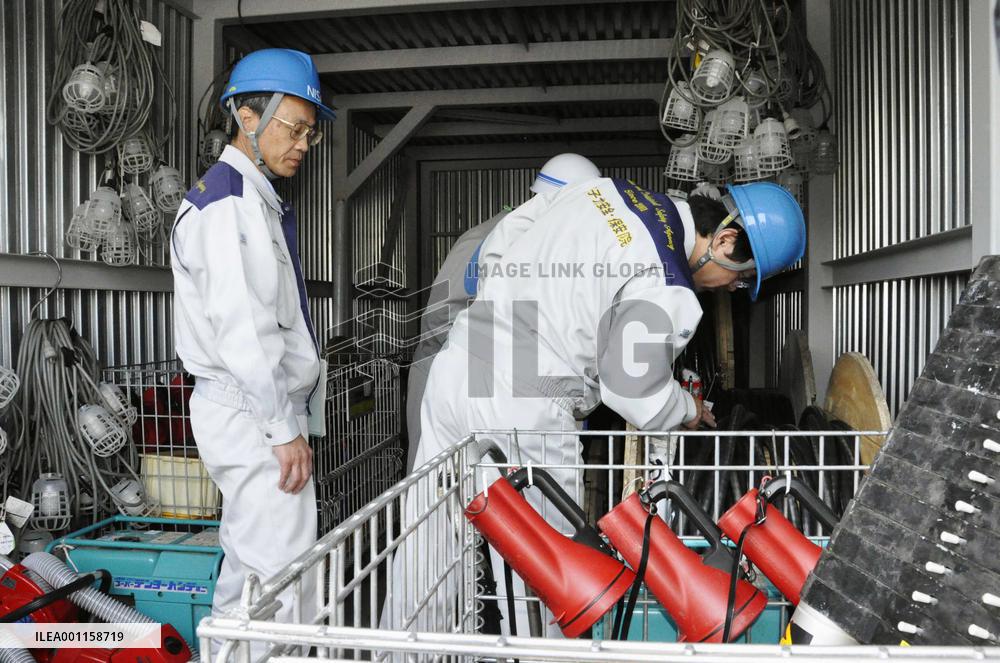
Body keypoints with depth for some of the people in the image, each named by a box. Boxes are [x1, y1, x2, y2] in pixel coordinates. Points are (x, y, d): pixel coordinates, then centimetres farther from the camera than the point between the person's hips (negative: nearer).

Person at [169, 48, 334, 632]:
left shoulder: (260, 201, 20)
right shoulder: (227, 200, -12)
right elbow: (242, 329, -19)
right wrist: (285, 430, -18)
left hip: (259, 412, 10)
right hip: (253, 415, -10)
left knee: (248, 569, 17)